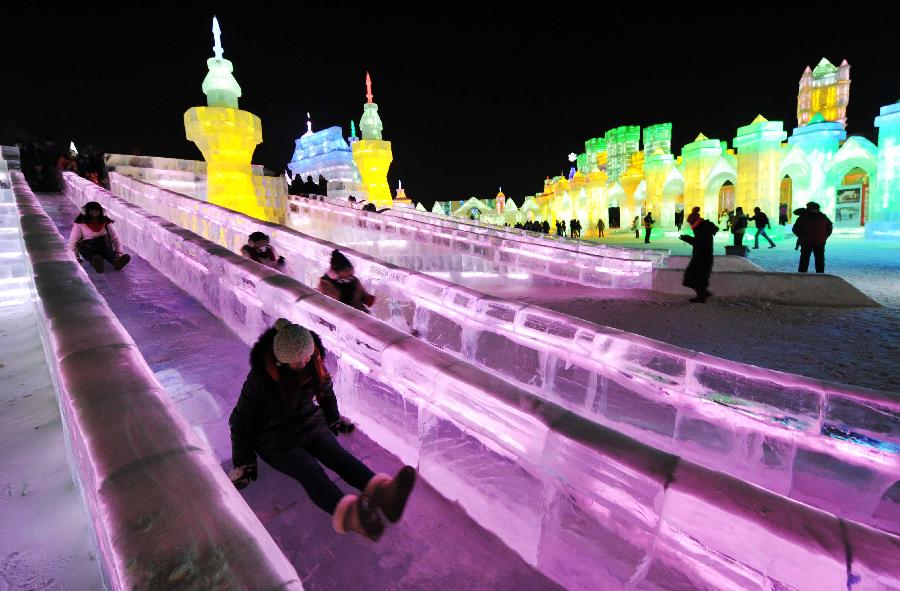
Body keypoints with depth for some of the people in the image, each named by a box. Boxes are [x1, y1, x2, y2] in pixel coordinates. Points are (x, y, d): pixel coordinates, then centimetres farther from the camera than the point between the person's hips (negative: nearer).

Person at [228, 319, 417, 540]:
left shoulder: (313, 362, -7)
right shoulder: (260, 375, -18)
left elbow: (325, 390, 14)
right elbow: (242, 418, -8)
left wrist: (334, 420, 23)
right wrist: (242, 462, -8)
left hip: (309, 423, 4)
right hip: (273, 437, -4)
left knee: (337, 454, -27)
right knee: (308, 468, -34)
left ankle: (380, 489, -56)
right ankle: (348, 512, -62)